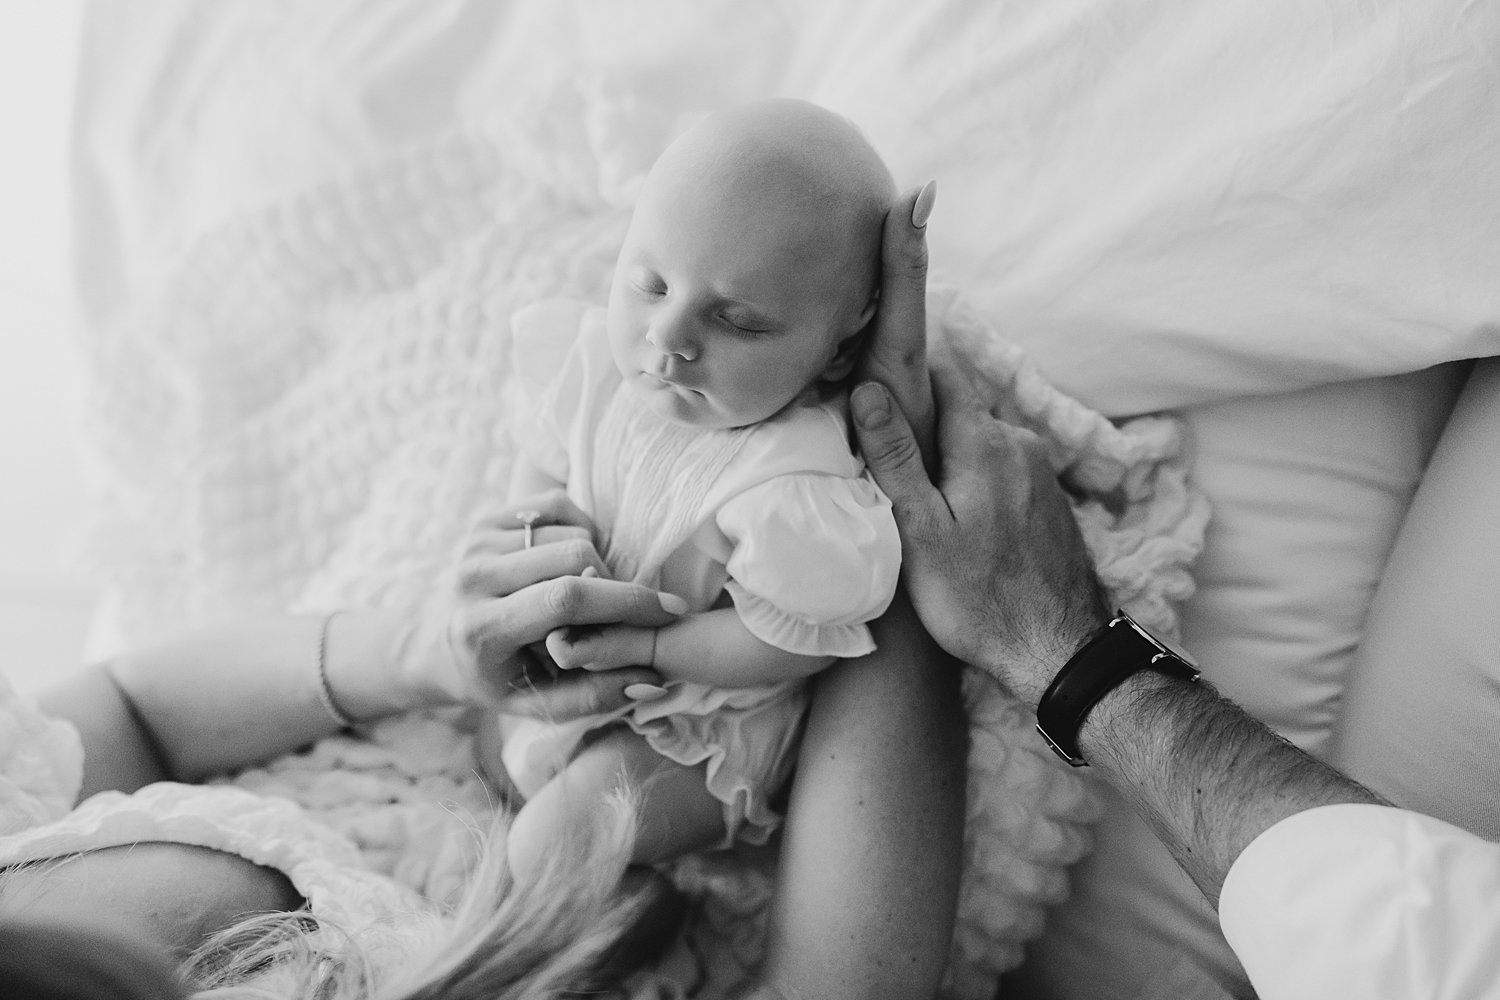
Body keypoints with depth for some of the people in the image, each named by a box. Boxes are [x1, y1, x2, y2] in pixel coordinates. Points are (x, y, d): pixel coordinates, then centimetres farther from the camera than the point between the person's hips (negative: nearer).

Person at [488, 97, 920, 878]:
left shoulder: (796, 493, -39)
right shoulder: (603, 358, -19)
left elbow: (786, 645, -28)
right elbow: (541, 461, -1)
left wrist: (640, 645, -26)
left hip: (705, 724, -7)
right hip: (584, 662, 7)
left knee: (548, 851, -9)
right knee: (495, 757, 20)